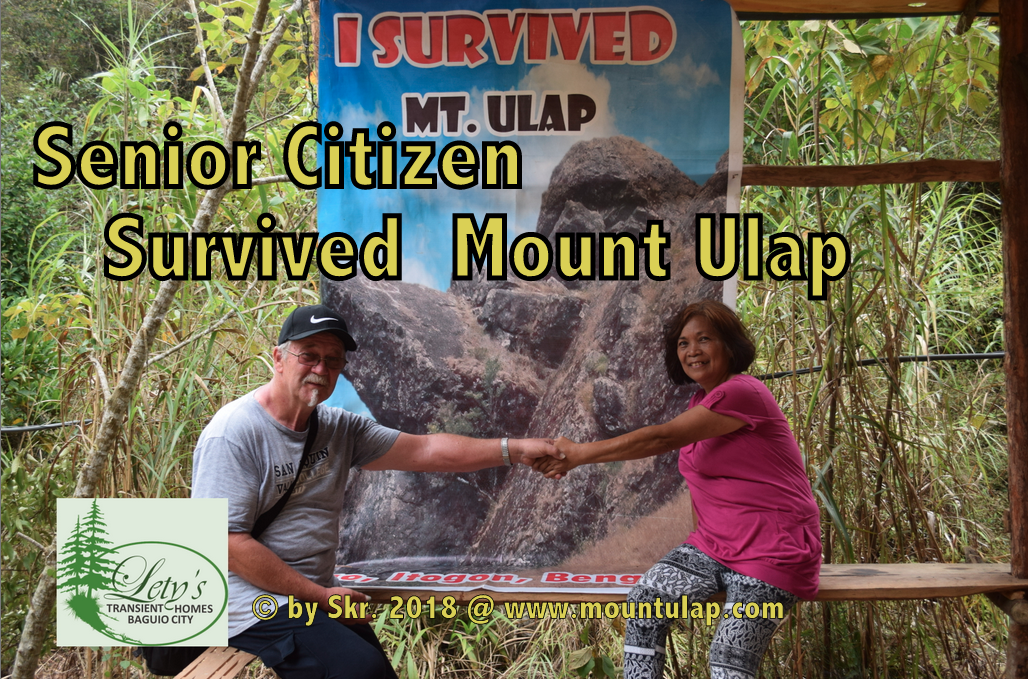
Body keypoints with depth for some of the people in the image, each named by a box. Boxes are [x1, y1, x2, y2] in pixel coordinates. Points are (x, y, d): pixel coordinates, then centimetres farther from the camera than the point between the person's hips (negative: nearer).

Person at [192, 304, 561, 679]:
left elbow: (424, 450, 0)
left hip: (317, 595, 8)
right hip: (255, 603, -8)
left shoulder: (339, 429, 6)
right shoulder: (234, 433, -15)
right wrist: (320, 596, -16)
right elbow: (227, 542, -19)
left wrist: (515, 449, -11)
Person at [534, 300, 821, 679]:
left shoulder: (742, 394, -17)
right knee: (644, 599, -11)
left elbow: (661, 439, -22)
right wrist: (702, 540, 2)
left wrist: (579, 454, -20)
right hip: (714, 545, 8)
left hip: (771, 553, -8)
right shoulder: (701, 401, 16)